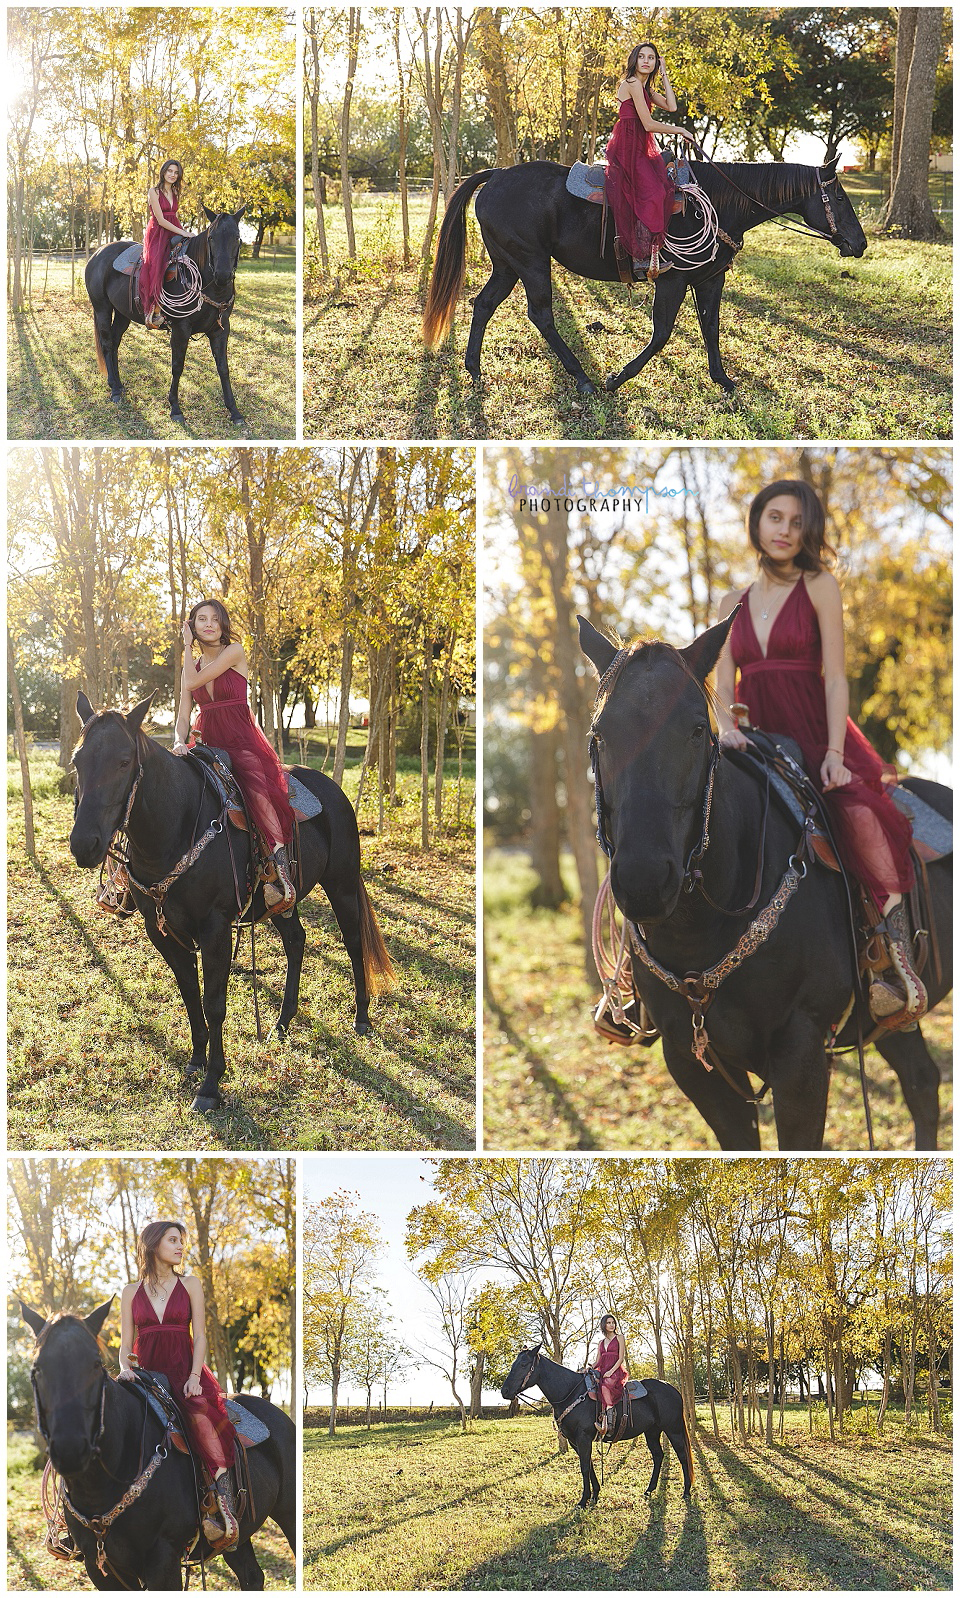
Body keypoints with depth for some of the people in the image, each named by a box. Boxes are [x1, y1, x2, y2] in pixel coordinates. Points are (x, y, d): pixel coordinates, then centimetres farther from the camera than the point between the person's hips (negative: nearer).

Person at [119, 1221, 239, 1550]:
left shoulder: (190, 1285, 13)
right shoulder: (131, 1292, 15)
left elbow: (199, 1336, 6)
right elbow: (125, 1342, 11)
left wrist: (194, 1376, -10)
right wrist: (125, 1369, -11)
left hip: (183, 1369, -2)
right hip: (145, 1371, 2)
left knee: (201, 1412, -36)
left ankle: (226, 1510, -44)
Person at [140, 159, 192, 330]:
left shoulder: (175, 194, 18)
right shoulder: (154, 192, -4)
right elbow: (160, 220, -11)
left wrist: (186, 232, 7)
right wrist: (182, 232, -16)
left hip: (173, 235, 7)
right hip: (157, 235, -7)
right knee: (156, 266, -28)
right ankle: (155, 311, -31)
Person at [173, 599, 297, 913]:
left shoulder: (234, 653, 0)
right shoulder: (193, 667, 18)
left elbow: (192, 682, -8)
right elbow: (183, 716, 10)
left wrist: (187, 646, 8)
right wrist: (179, 742, -12)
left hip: (243, 742, -6)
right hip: (208, 745, 6)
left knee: (257, 788, -37)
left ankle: (279, 864, -41)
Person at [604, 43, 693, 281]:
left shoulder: (645, 88, 21)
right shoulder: (632, 84, -9)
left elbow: (671, 106, 11)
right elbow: (648, 124, -12)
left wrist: (664, 76, 12)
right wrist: (679, 131, -1)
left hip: (641, 149, 10)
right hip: (627, 148, -10)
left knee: (665, 187, -9)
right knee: (652, 192, -25)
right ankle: (642, 257, -29)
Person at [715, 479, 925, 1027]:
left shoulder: (820, 586, 3)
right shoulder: (734, 603, 15)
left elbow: (835, 676, -4)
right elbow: (723, 683, 11)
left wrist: (834, 752, -16)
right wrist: (725, 726, -12)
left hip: (820, 735, -4)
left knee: (859, 810, -35)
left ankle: (900, 961, -34)